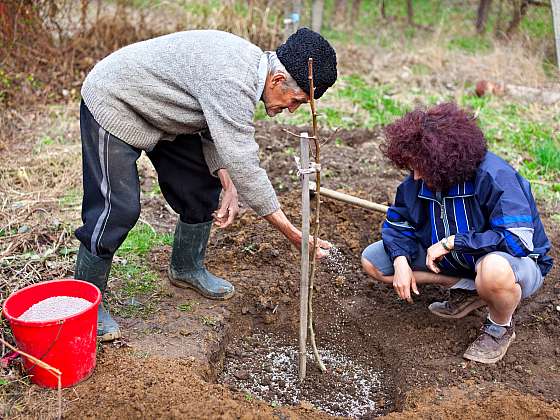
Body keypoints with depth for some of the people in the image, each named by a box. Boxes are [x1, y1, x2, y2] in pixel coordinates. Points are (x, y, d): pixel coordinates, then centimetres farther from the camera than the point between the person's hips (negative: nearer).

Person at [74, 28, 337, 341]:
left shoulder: (251, 62, -5)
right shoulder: (231, 80, -36)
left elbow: (215, 132, 2)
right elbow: (244, 165, -36)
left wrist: (229, 187, -11)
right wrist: (293, 234, -30)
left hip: (158, 112, 9)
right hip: (112, 104, -9)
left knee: (203, 184, 9)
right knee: (118, 209, -14)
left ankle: (187, 268, 27)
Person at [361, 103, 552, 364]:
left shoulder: (495, 176, -29)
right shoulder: (418, 180, -11)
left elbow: (519, 239, -35)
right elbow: (397, 222, 2)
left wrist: (452, 242, -33)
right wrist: (401, 261, -18)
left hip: (517, 262, -6)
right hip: (455, 259, 6)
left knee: (494, 270, -46)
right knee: (372, 260, -3)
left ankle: (500, 328, -8)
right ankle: (467, 289, 0)